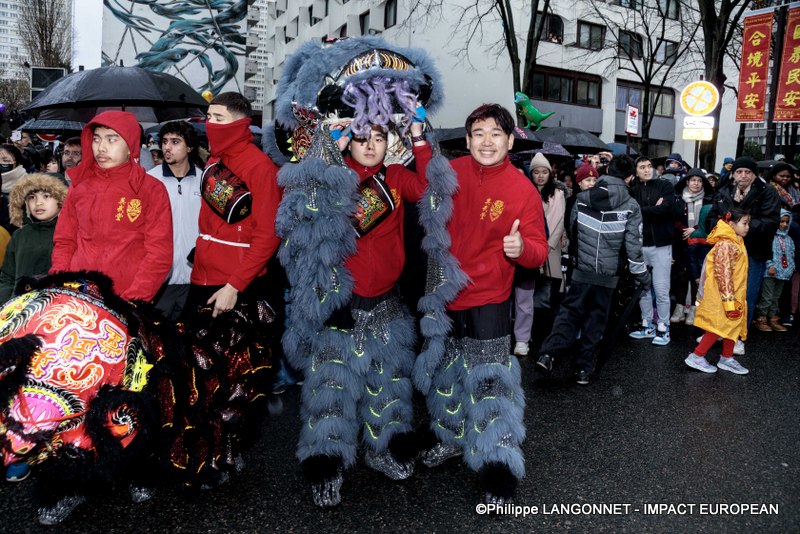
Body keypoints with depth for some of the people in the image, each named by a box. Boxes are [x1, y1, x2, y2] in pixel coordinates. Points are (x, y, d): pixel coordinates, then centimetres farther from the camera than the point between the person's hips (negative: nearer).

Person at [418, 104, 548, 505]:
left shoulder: (523, 190, -10)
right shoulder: (451, 172, -2)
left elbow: (539, 252, -8)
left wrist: (522, 248, -31)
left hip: (488, 301, -4)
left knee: (489, 381, -3)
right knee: (445, 373, 19)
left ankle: (498, 470, 14)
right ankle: (452, 438, 43)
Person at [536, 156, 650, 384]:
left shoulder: (583, 198, -2)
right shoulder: (630, 206, -7)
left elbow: (572, 228, 11)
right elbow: (633, 244, -7)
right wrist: (642, 274, 4)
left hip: (582, 269, 1)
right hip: (608, 273, -1)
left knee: (570, 311, 7)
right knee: (595, 319, 9)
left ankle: (548, 353, -12)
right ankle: (583, 368, 13)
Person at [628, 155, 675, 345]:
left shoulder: (665, 186, 1)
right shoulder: (632, 190, 6)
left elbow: (666, 209, -14)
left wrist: (642, 211, -9)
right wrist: (653, 210, -11)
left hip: (660, 244, -3)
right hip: (639, 244, 3)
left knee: (661, 289, 0)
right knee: (642, 287, 11)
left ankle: (663, 328, 12)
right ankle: (648, 325, 24)